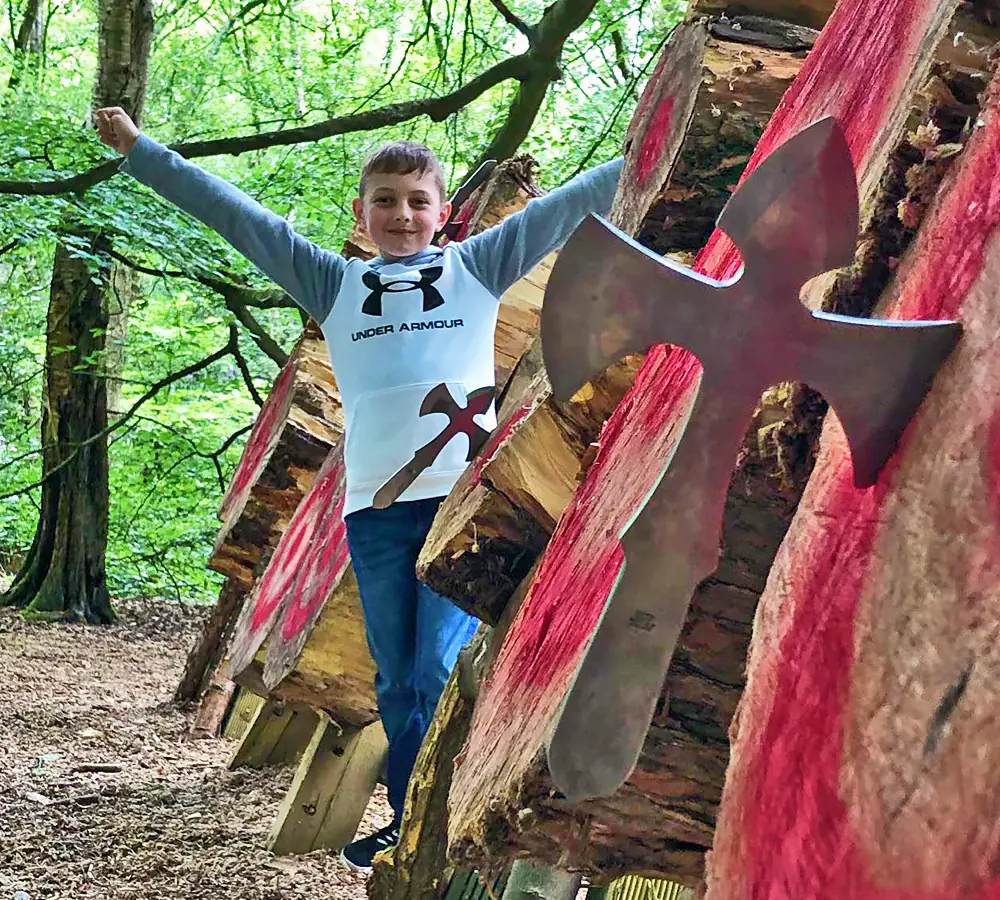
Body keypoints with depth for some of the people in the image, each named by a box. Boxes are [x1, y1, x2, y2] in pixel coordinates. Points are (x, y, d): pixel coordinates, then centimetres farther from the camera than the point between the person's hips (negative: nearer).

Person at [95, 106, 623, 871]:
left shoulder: (476, 267, 14)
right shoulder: (336, 285, 17)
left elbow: (569, 204, 13)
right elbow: (236, 215, 18)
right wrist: (140, 152, 20)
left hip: (466, 495, -2)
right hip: (376, 504, 3)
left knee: (441, 670, -12)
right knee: (398, 683, 5)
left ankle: (408, 829, -8)